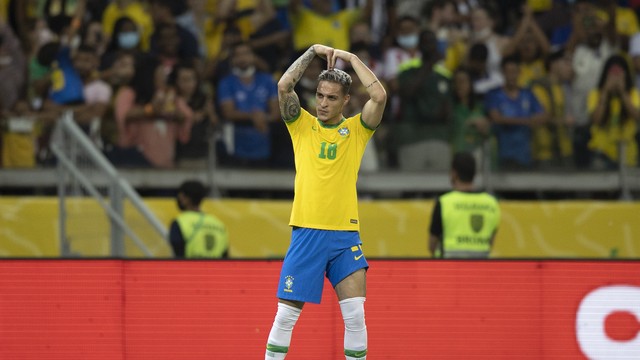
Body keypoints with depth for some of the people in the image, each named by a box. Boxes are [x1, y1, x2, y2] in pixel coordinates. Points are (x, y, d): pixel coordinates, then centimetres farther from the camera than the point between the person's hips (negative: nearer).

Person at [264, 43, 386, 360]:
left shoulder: (357, 129, 6)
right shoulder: (301, 125, 7)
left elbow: (379, 96, -10)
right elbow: (284, 86, -7)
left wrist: (351, 58, -3)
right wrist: (313, 52, -3)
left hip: (345, 235, 0)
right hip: (306, 233, 0)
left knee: (355, 315, -5)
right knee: (286, 315, 0)